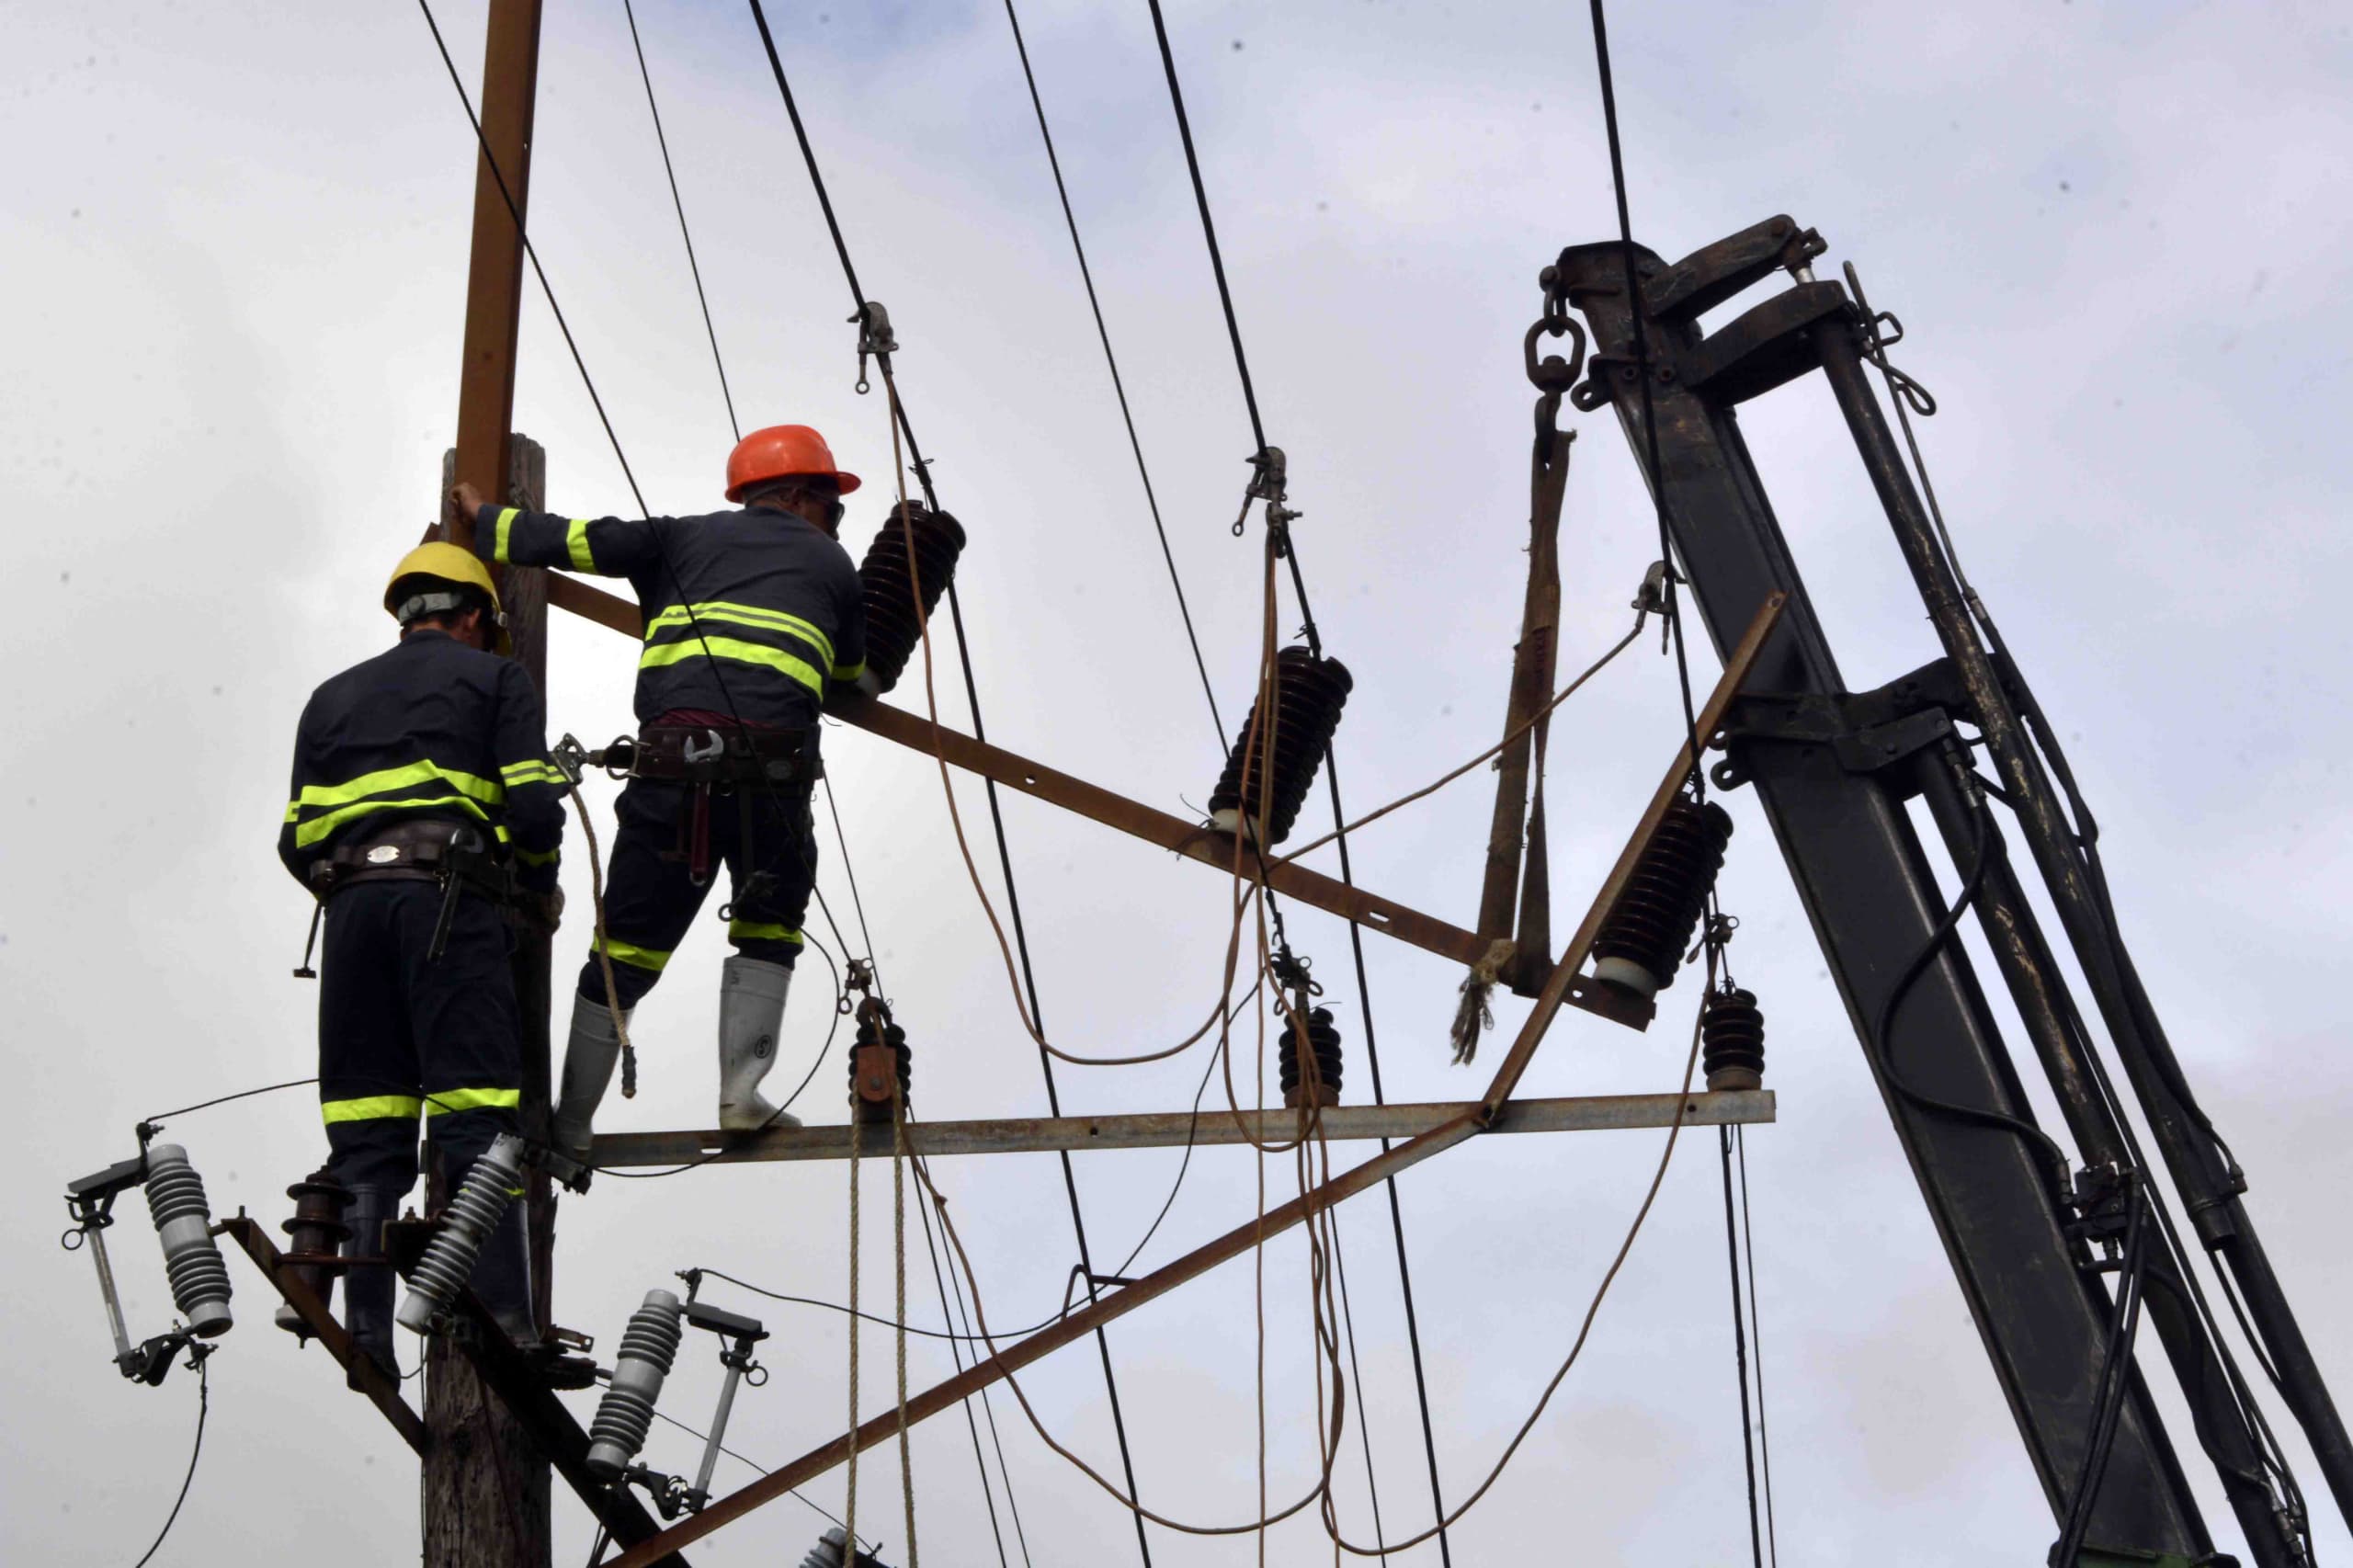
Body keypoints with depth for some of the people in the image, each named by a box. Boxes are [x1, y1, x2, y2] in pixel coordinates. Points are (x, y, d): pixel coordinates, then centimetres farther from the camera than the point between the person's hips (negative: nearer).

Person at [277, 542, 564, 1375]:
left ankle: (364, 1331, -3)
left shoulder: (333, 697, 26)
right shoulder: (493, 676, 13)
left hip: (351, 904, 4)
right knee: (475, 1119, -9)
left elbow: (298, 841, 17)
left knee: (365, 1135, 3)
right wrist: (541, 887, 17)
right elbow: (534, 809, -1)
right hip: (448, 899, -4)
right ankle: (502, 1326, -16)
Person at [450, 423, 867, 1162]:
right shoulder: (830, 563, 21)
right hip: (770, 772, -1)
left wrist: (485, 519, 34)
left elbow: (574, 539, 18)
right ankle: (741, 1089, 3)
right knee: (769, 928, 19)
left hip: (671, 764, 2)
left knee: (625, 947, 10)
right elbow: (855, 672, 34)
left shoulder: (687, 538, 21)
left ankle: (571, 1122, 17)